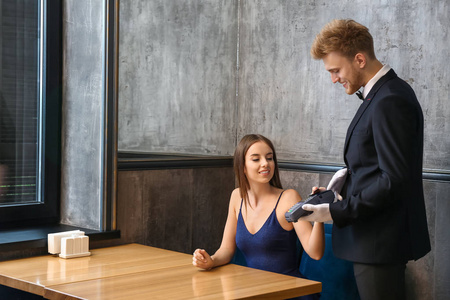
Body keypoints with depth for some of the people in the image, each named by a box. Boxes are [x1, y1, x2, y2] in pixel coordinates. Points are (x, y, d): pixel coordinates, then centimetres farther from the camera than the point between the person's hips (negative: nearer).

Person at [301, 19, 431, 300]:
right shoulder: (380, 94, 12)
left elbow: (394, 180, -23)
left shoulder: (390, 102, -19)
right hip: (378, 241, 10)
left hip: (381, 243, -10)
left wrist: (336, 211, -20)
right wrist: (341, 194, 8)